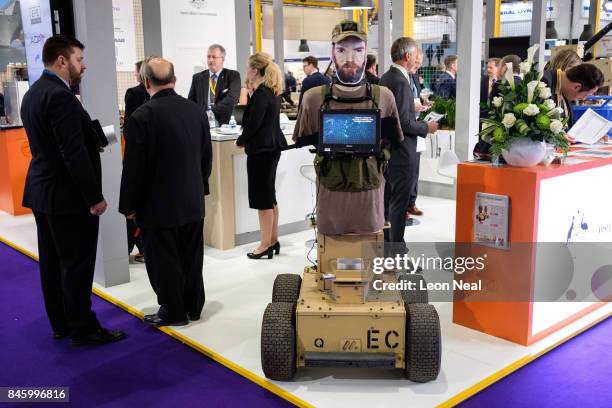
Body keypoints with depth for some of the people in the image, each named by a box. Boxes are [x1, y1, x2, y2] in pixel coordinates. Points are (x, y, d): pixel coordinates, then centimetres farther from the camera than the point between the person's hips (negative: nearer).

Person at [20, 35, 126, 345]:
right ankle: (83, 329, 11)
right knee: (77, 264, 0)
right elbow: (74, 154, -24)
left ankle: (60, 324, 26)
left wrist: (92, 141, 7)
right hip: (68, 196, -10)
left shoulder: (33, 93, 11)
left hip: (42, 192, 10)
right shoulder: (60, 96, -20)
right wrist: (95, 197, -19)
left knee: (51, 261, 15)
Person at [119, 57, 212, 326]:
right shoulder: (195, 110, -1)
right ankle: (194, 306, 28)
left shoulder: (141, 116, -17)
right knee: (192, 258, 16)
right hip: (193, 201, 6)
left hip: (159, 204, -5)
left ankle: (174, 312, 18)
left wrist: (130, 206, -3)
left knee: (164, 261, 8)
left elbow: (134, 167, -14)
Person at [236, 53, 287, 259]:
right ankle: (273, 240, 24)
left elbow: (253, 124, -19)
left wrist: (240, 141, -4)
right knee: (269, 196, 16)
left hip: (261, 149, -10)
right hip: (272, 147, 10)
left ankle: (265, 245, 5)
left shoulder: (261, 94, -17)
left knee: (262, 198, -3)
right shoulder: (273, 91, 11)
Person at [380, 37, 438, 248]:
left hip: (387, 149, 10)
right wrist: (427, 127, -8)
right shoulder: (401, 82, -19)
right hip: (402, 151, -10)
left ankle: (386, 239, 28)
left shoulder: (385, 78, 10)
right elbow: (404, 122, -22)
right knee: (400, 202, -1)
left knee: (389, 199, 17)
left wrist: (412, 110, 15)